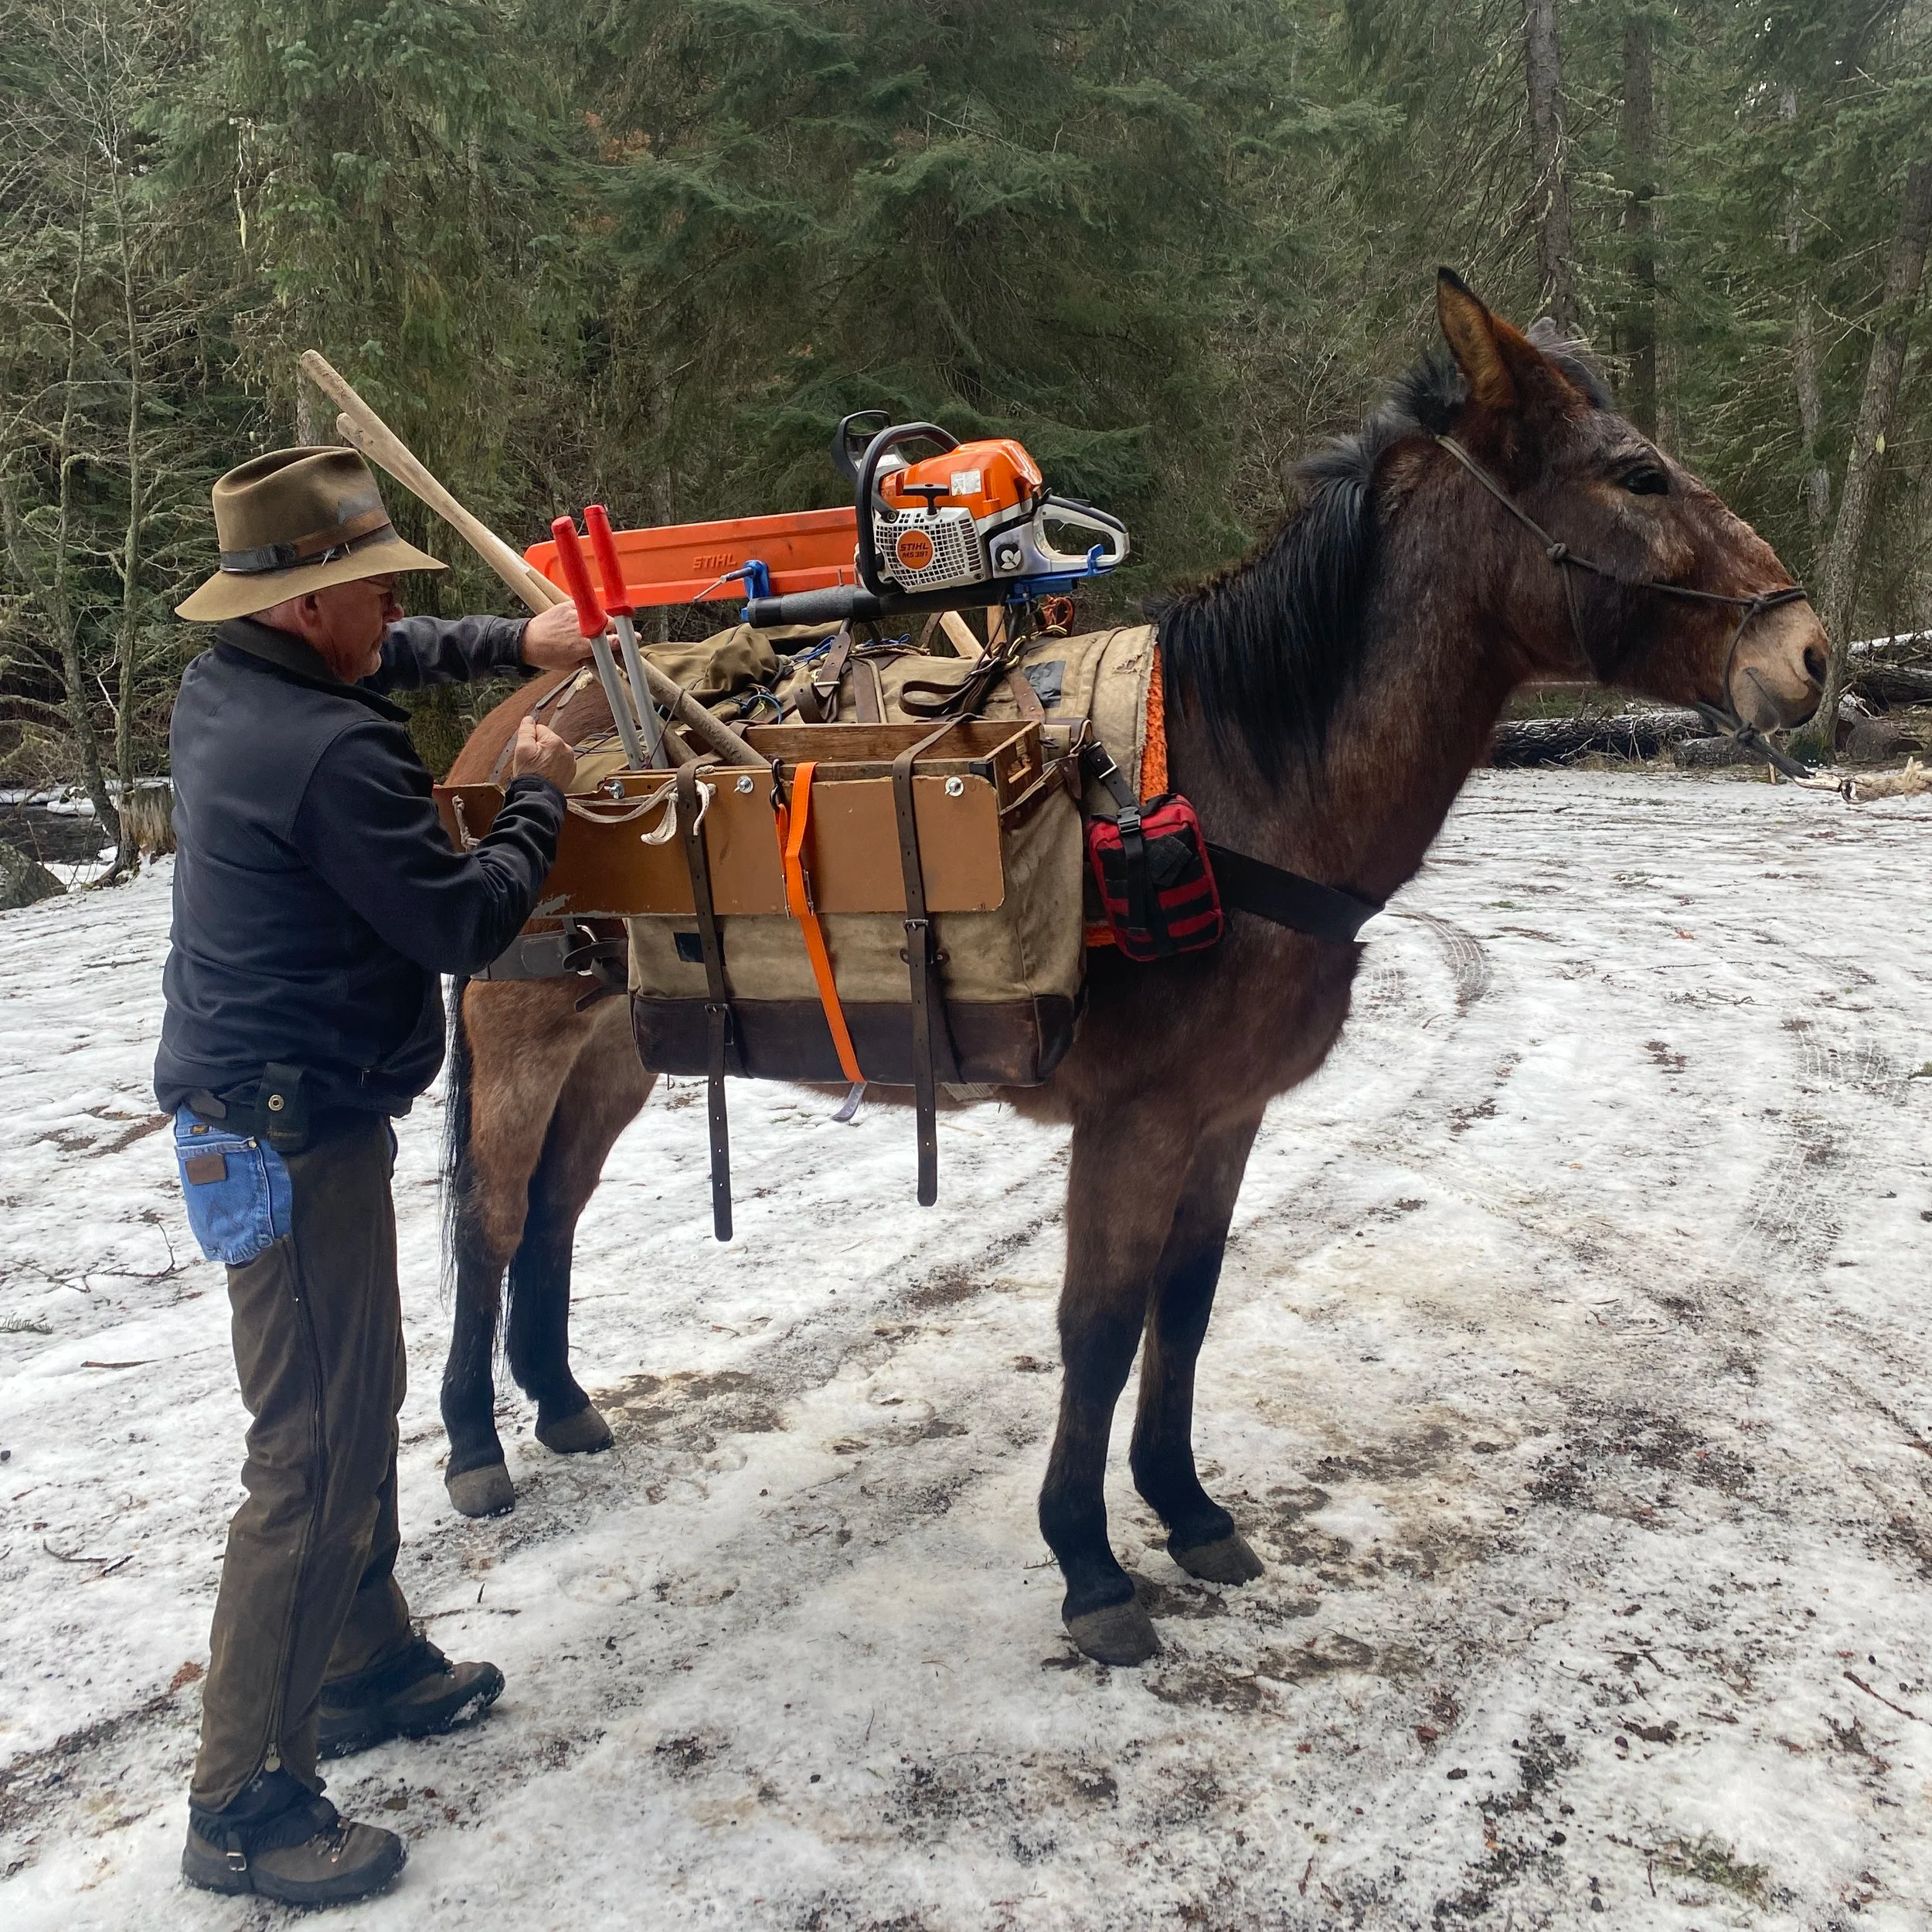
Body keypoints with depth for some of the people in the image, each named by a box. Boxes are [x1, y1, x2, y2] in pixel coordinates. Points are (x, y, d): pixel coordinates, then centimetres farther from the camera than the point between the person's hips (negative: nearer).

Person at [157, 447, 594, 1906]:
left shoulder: (225, 686, 6)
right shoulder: (333, 754, -25)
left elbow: (380, 658, 26)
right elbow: (467, 924, -19)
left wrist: (513, 642, 16)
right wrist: (538, 794, -5)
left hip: (253, 1113, 11)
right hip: (297, 1141, -11)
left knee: (356, 1404, 22)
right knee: (317, 1454, -1)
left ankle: (368, 1663, 40)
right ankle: (246, 1804, 13)